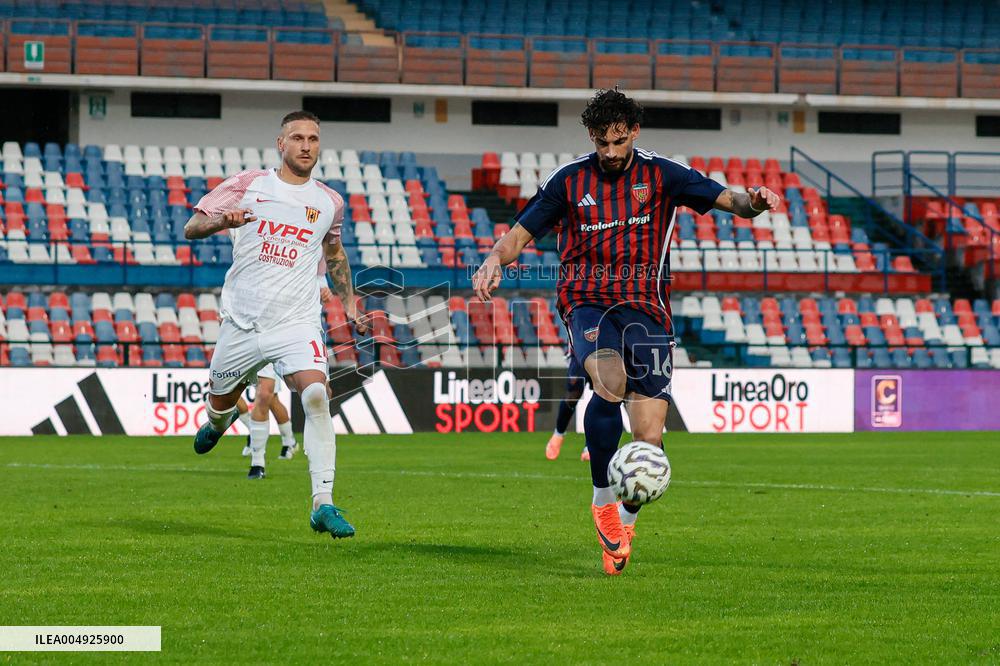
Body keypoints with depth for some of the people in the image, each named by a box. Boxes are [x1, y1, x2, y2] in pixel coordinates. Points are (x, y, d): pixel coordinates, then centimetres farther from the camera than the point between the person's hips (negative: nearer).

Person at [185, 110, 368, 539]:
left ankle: (323, 505, -25)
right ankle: (218, 421, 55)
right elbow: (191, 229, 2)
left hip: (297, 322, 0)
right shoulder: (246, 186, 1)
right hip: (242, 321, 0)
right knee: (220, 403, 14)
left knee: (316, 395, -24)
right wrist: (221, 221, -19)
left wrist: (349, 304, 22)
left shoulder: (330, 203, 9)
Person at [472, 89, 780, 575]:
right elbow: (520, 233, 10)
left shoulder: (661, 175, 5)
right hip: (587, 302, -1)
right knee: (610, 381, -34)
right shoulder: (570, 180, 6)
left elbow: (726, 198, -3)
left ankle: (625, 520, 21)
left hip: (645, 307, 1)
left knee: (649, 438, -9)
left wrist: (752, 202, -27)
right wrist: (496, 260, -11)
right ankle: (602, 498, -15)